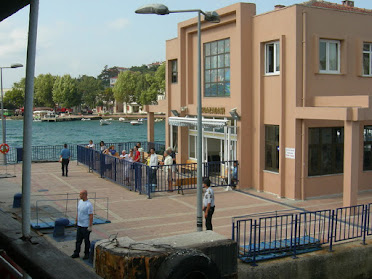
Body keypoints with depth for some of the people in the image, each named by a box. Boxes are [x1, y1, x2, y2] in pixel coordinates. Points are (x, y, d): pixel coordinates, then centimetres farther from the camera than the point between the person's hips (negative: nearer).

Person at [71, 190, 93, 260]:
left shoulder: (89, 205, -20)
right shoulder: (80, 201, 5)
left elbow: (91, 216, -18)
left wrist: (90, 226, -18)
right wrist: (76, 221, 17)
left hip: (85, 226, -7)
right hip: (79, 225, 7)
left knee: (86, 240, 6)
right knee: (78, 240, 14)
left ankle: (86, 254, 19)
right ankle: (76, 253, 24)